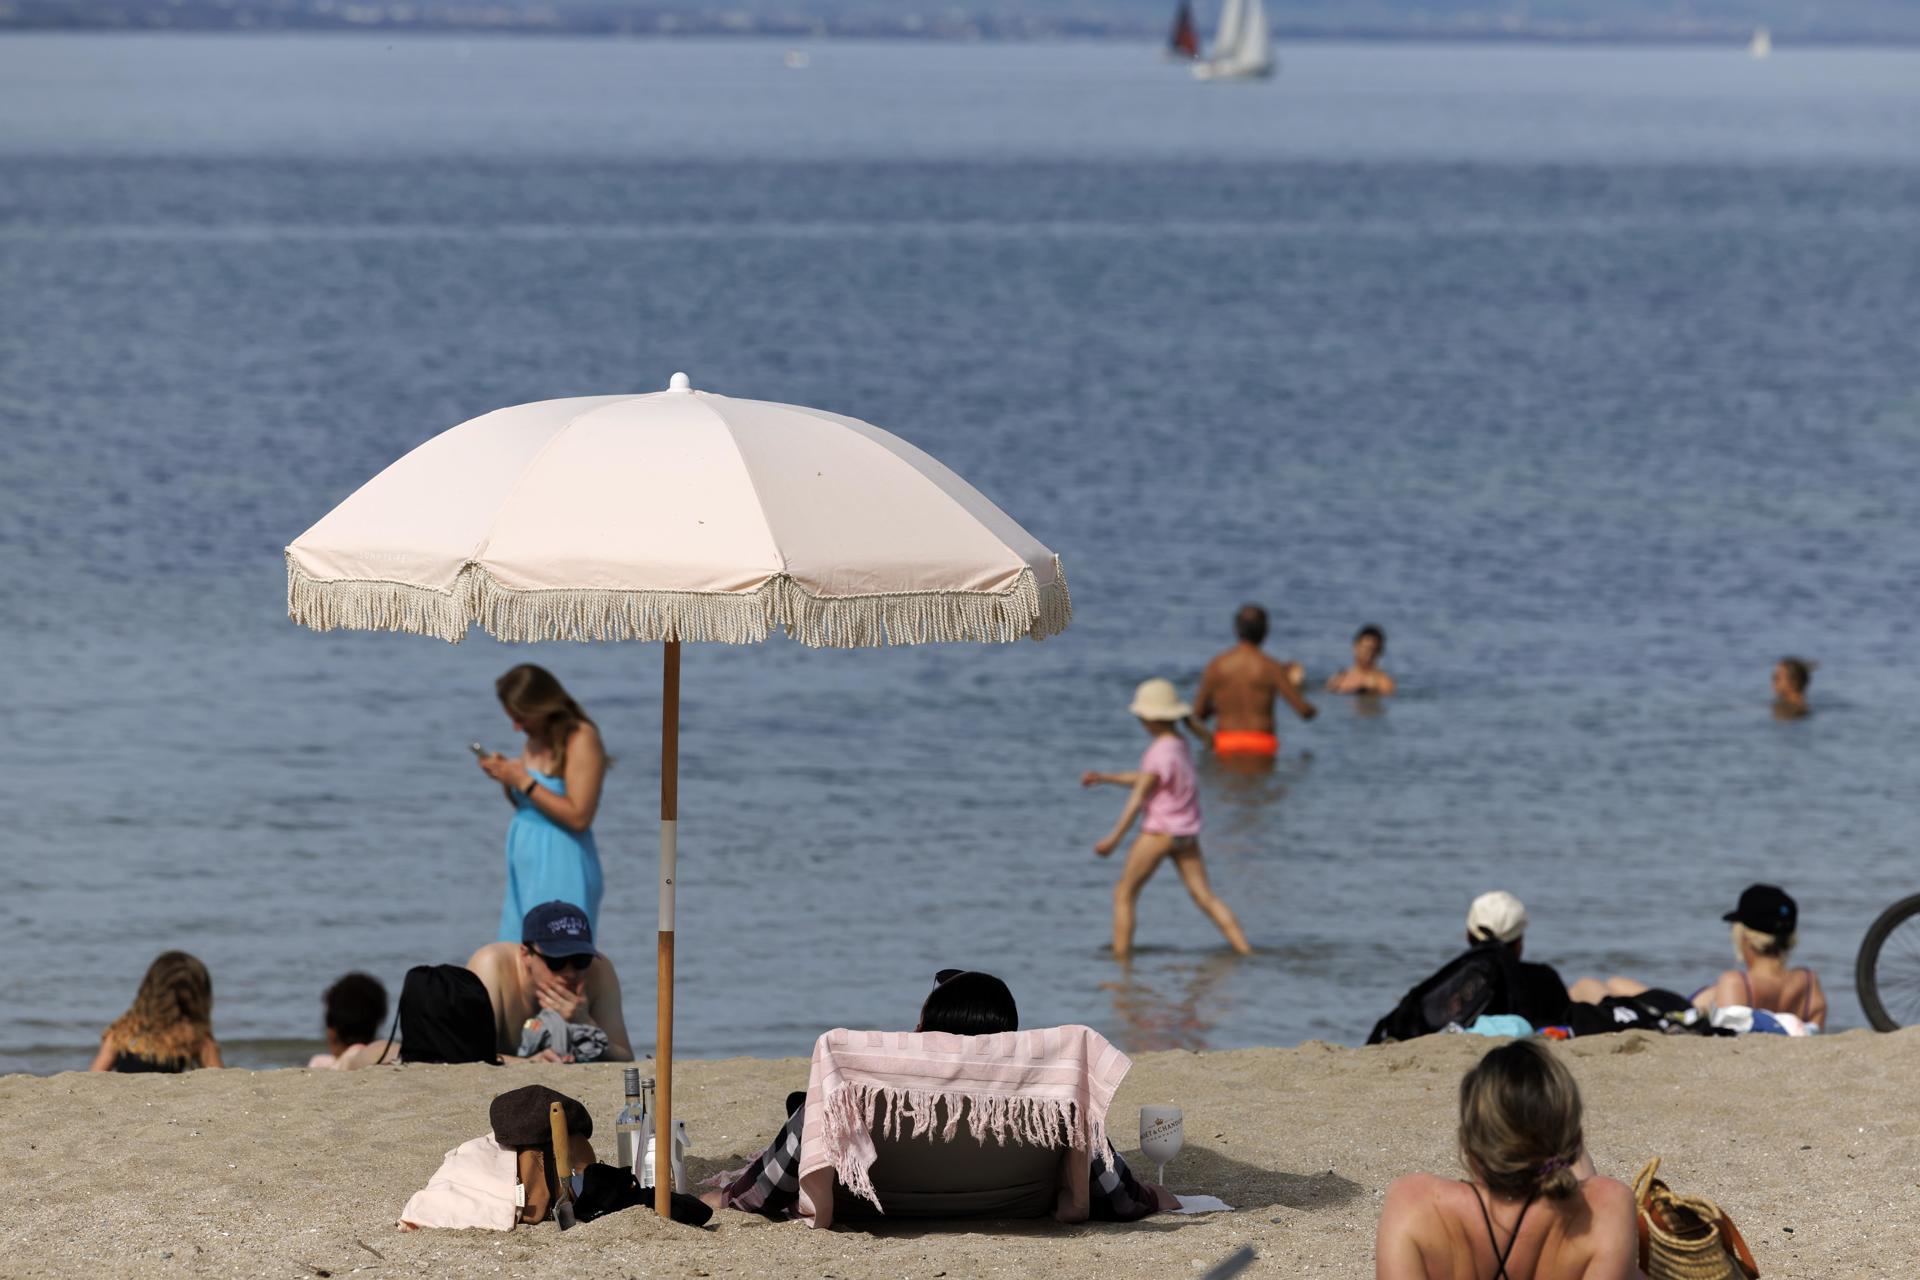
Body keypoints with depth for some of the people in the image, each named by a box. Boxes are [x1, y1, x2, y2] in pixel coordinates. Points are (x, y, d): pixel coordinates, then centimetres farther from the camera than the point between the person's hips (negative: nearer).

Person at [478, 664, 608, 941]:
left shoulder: (581, 739, -13)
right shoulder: (536, 739, 12)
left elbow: (578, 816, -20)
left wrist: (524, 782, -18)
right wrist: (506, 778, 2)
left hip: (560, 871, -8)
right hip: (527, 873, 8)